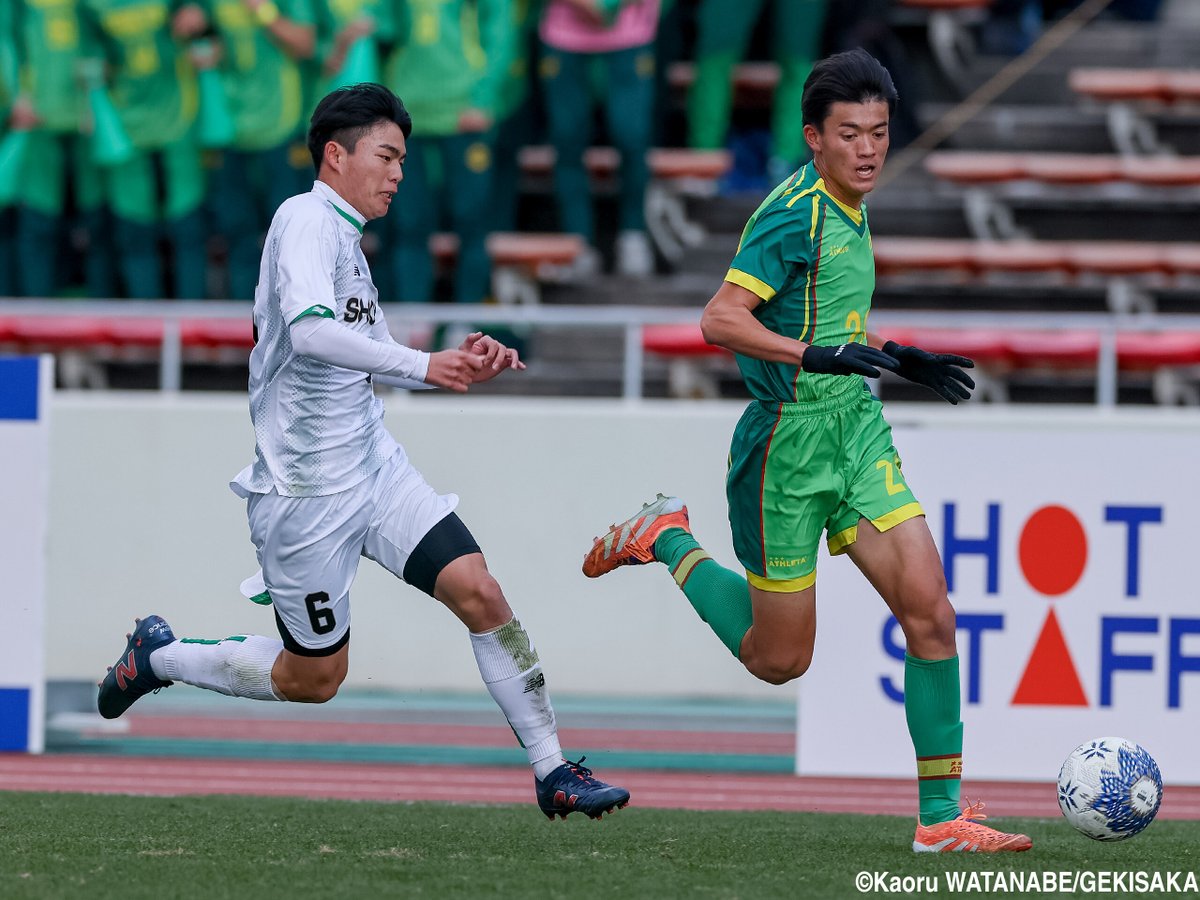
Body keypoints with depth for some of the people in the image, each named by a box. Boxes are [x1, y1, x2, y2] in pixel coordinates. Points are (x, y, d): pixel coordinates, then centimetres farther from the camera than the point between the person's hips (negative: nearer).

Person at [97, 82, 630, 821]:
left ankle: (553, 771, -5)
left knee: (479, 592, -9)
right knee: (313, 679, 4)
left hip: (375, 468, 8)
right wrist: (423, 365, -37)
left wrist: (462, 369, 8)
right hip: (305, 491, -8)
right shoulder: (307, 219, -14)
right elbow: (309, 331, -32)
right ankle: (160, 657, 27)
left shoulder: (346, 237, 14)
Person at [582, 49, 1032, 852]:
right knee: (780, 659, 4)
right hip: (788, 442, -7)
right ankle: (668, 543, 27)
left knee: (931, 611, -7)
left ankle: (942, 815, -3)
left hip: (857, 434, 7)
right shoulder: (796, 212, -16)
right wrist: (822, 355, -34)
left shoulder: (848, 212, 11)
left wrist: (901, 360, 23)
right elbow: (721, 319, -25)